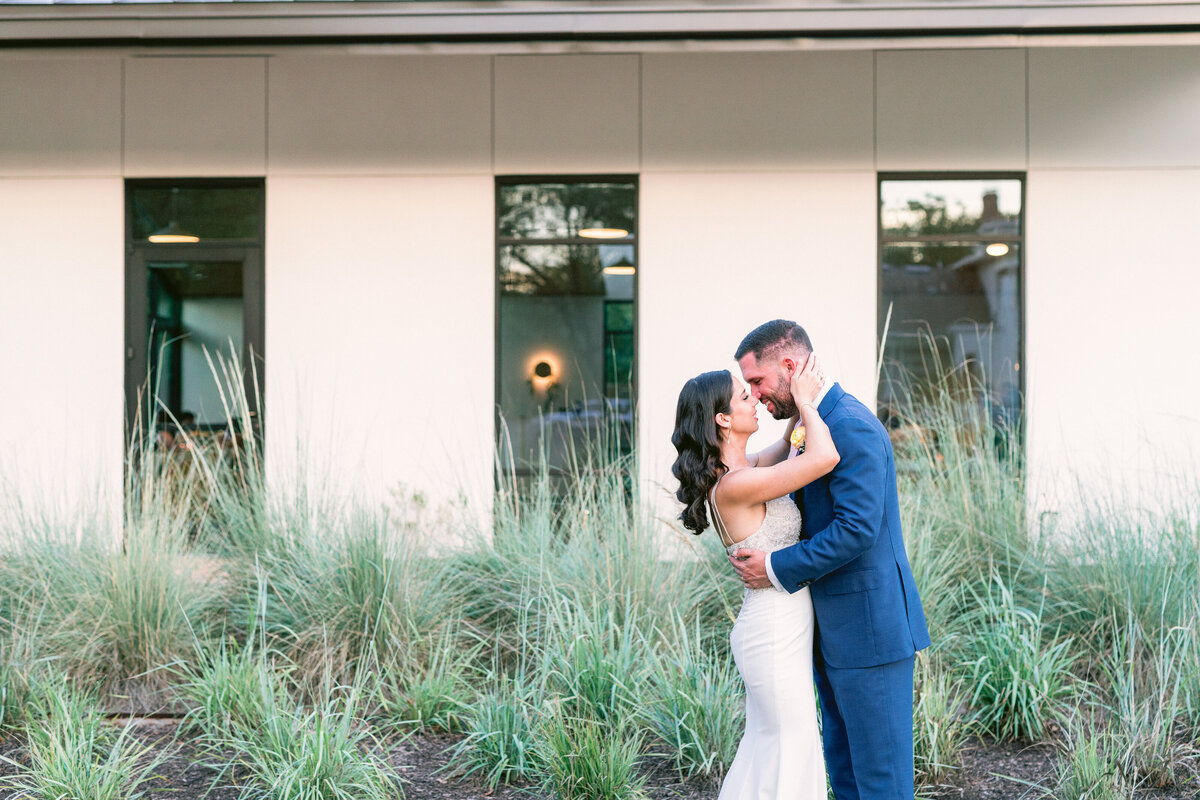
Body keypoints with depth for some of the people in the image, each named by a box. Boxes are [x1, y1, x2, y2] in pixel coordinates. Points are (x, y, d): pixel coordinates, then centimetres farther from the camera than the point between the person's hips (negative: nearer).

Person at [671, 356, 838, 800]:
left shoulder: (737, 469, 5)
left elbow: (787, 446, 25)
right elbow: (825, 458, -30)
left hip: (773, 627, 10)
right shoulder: (734, 485, -24)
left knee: (765, 744, 19)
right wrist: (804, 399, -15)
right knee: (791, 747, 2)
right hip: (776, 632, -10)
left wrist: (803, 403, 7)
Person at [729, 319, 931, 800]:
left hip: (869, 625, -10)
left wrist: (778, 569, -18)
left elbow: (856, 529, -25)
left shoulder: (851, 427, -19)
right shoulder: (816, 423, 14)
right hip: (833, 632, 10)